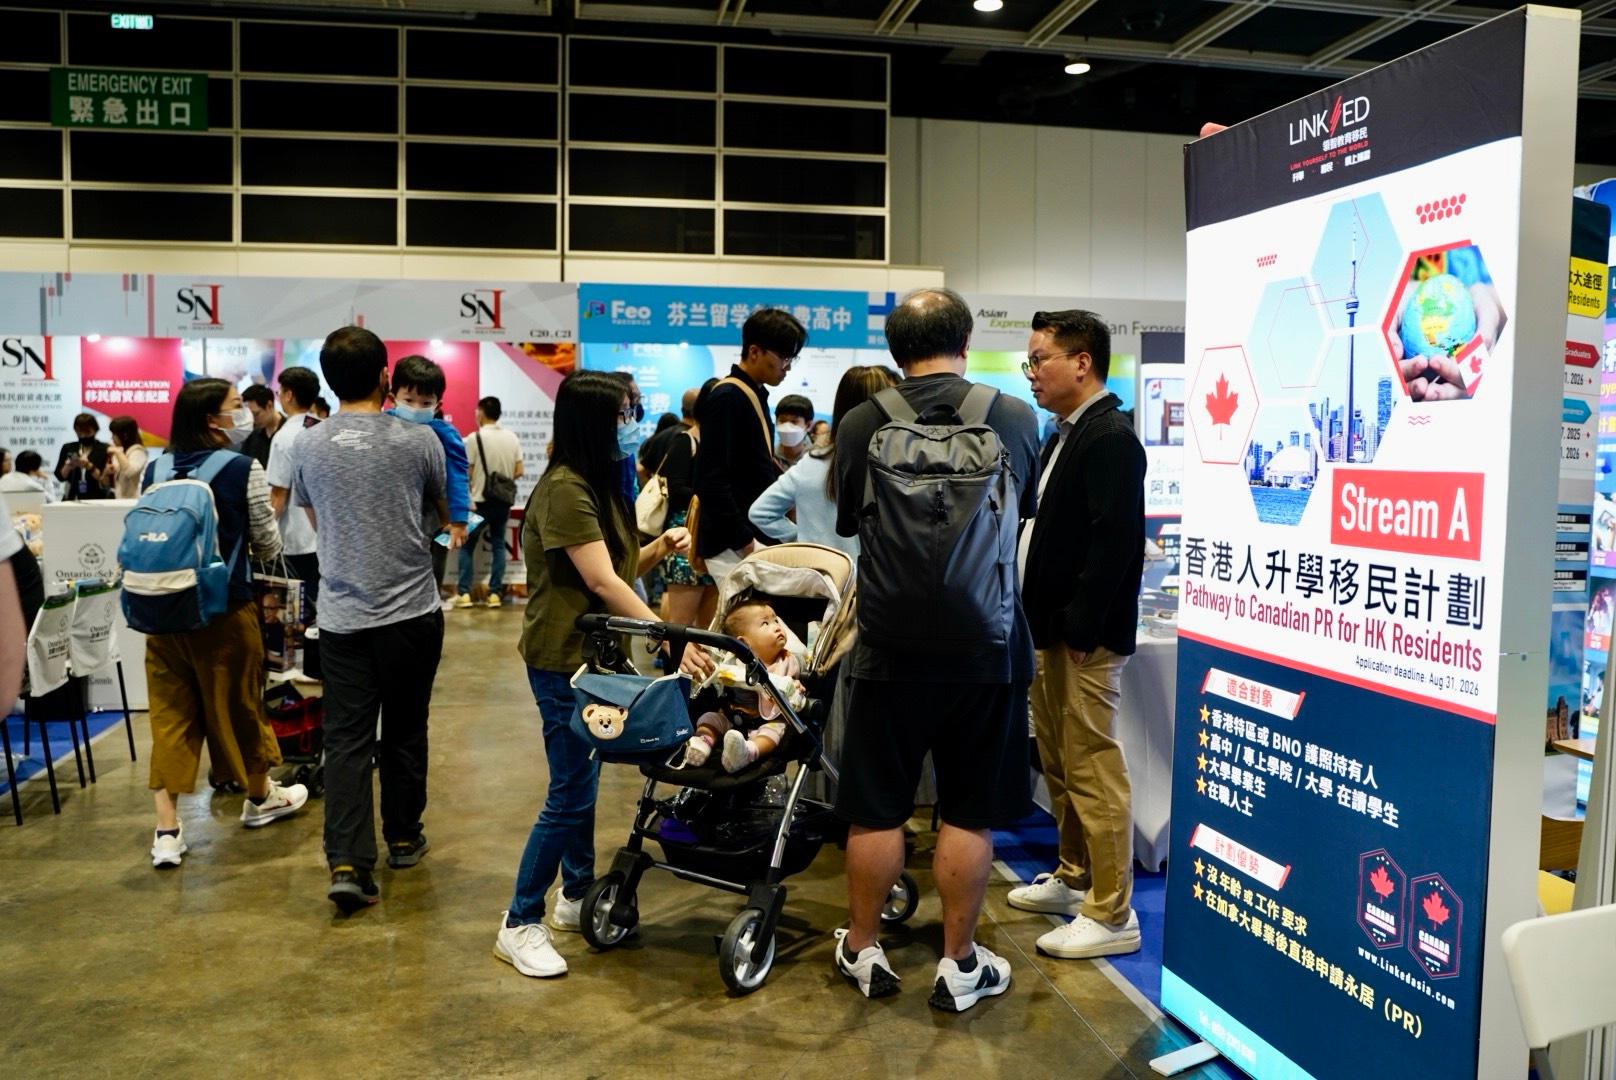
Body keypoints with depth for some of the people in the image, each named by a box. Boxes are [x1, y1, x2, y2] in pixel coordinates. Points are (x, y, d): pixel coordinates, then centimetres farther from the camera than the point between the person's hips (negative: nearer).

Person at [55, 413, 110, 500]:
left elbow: (105, 480, -5)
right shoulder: (68, 448, 11)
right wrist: (68, 467, -12)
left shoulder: (104, 449, 1)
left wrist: (89, 466, -16)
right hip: (73, 498, 2)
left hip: (96, 498, -2)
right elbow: (60, 476, 5)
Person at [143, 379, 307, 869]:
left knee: (169, 712, 7)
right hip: (225, 608, -4)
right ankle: (260, 798, 33)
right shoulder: (244, 470, -11)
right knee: (238, 702, 12)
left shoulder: (154, 469, 3)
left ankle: (167, 830, 5)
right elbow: (268, 545, -3)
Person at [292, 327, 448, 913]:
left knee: (346, 739, 3)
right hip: (411, 609, -1)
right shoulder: (417, 441, -8)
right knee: (404, 732, 13)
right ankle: (403, 837, 27)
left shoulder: (307, 445, 0)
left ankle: (347, 863, -7)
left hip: (341, 615, 1)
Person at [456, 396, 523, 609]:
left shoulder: (474, 438, -11)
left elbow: (467, 474, -11)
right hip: (503, 501, 4)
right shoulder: (512, 438, 2)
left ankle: (464, 593, 4)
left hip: (480, 501, -4)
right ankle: (495, 593, 7)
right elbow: (519, 472, 2)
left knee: (467, 546, 7)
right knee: (498, 545, 10)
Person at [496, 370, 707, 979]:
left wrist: (659, 549, -4)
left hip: (594, 654, 10)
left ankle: (576, 896, 32)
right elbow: (602, 583, -24)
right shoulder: (563, 489, -19)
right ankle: (519, 924, 8)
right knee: (571, 794, -5)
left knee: (582, 782, 18)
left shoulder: (596, 484, 13)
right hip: (564, 659, -10)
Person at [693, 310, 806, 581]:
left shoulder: (756, 395, 14)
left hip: (756, 537, 9)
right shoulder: (727, 398, -13)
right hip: (731, 547, -9)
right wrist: (744, 542, -18)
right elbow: (712, 480, -19)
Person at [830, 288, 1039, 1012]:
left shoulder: (861, 425, -9)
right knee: (969, 814, 12)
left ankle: (862, 951, 28)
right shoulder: (1015, 419, -6)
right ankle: (959, 965, 24)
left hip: (892, 647, 0)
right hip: (988, 648, 1)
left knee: (875, 809, 13)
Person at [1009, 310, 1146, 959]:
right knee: (1058, 762, 18)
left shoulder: (1110, 438, -15)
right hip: (1051, 627, 10)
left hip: (1084, 636, -10)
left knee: (1093, 770, -3)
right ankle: (1074, 878, 33)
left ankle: (1111, 915, 7)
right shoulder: (1068, 436, 16)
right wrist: (1040, 617, 12)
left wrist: (1079, 628, -21)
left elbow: (1114, 541, -22)